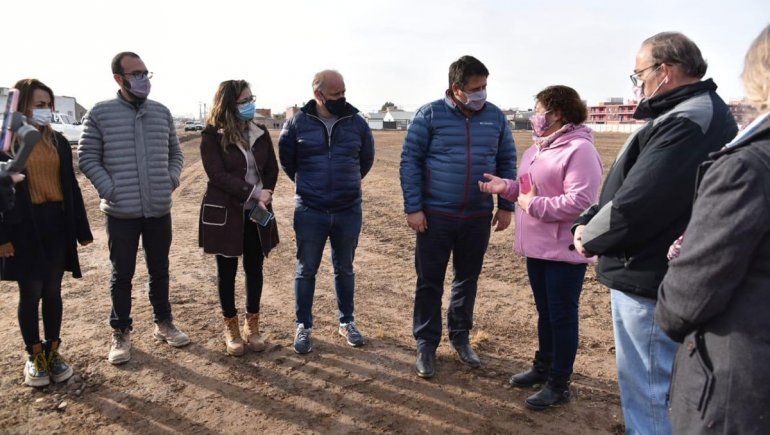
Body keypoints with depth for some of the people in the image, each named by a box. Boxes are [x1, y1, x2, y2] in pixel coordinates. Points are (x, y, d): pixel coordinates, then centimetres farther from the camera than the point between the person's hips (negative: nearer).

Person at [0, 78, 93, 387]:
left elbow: (71, 186, 10)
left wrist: (81, 229, 8)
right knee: (31, 293, 6)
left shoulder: (58, 141, 9)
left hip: (57, 224, 3)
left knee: (52, 292, 10)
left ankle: (53, 351, 24)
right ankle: (34, 356, 22)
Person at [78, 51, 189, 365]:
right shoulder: (100, 113, -5)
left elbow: (175, 153, 15)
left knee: (160, 271, 14)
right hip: (121, 212, -3)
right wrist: (109, 190, -12)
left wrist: (171, 180, 0)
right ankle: (121, 333, 23)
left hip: (159, 210, 3)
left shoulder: (162, 112, 6)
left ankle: (163, 323, 31)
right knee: (122, 275, 8)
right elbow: (87, 158, -3)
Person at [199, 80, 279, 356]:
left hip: (256, 213, 4)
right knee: (227, 271, 7)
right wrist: (254, 192, -23)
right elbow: (217, 175, -17)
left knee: (254, 269, 9)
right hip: (224, 214, -4)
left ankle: (252, 326, 24)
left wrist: (264, 197, -10)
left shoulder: (260, 133, 5)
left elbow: (272, 169, 8)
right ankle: (231, 328, 23)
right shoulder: (212, 136, -8)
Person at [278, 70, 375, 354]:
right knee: (306, 270, 8)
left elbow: (366, 160, 16)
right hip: (310, 212, -1)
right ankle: (303, 326, 23)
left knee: (345, 269, 14)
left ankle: (347, 322, 30)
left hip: (349, 211, 2)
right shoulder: (297, 123, -4)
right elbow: (286, 160, 10)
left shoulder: (357, 123, 1)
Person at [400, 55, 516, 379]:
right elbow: (409, 161, -6)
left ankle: (461, 337, 33)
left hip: (478, 217, 3)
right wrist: (413, 208, -10)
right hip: (435, 216, -3)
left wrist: (506, 206, 6)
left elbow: (507, 161, 10)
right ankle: (426, 344, 21)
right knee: (430, 282, 4)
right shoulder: (430, 115, -6)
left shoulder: (495, 116, 4)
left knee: (468, 279, 14)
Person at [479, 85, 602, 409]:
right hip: (536, 247, 9)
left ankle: (559, 385, 19)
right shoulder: (537, 149, 13)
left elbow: (581, 201, -28)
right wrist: (506, 187, 3)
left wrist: (533, 206, -22)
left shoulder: (579, 150, -19)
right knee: (544, 312, 21)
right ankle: (543, 367, 38)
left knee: (562, 316, 4)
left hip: (564, 251, -9)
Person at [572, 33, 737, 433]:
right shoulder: (702, 112, 15)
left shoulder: (687, 123, -21)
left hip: (649, 282, -10)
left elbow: (633, 207, -27)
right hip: (658, 280, 10)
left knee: (648, 395, 4)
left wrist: (589, 238, -8)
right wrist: (587, 223, 1)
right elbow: (628, 188, 14)